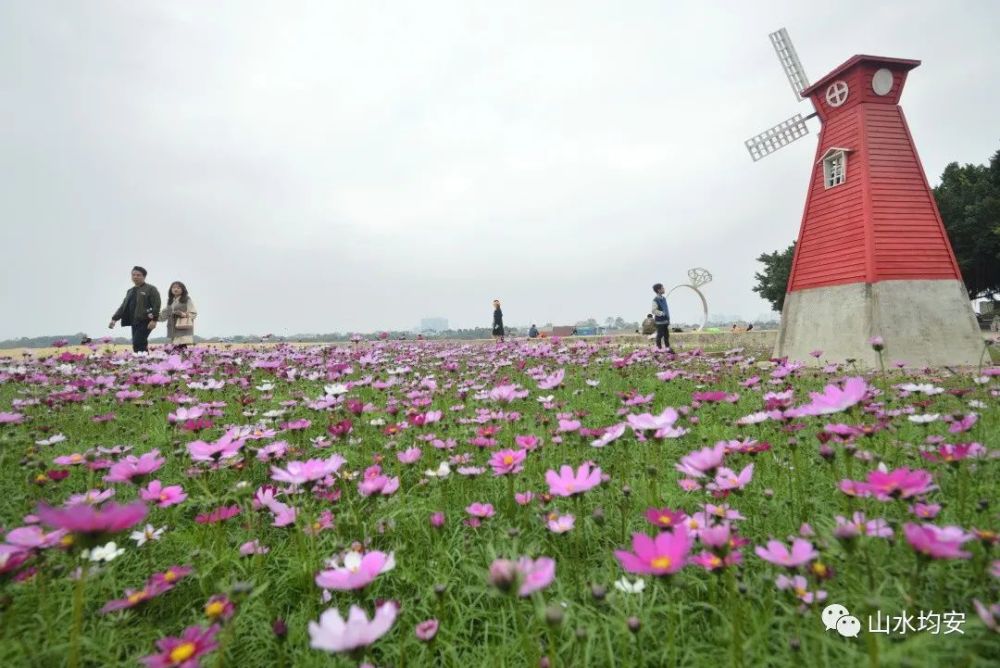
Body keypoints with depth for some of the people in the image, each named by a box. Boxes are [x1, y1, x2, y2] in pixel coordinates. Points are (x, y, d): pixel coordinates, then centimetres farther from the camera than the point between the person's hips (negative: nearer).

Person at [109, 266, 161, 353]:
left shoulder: (151, 289, -1)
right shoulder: (130, 291, 22)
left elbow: (156, 305, -10)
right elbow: (123, 306, 21)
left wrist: (154, 320, -20)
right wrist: (114, 319, 11)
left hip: (145, 322, -7)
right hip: (134, 322, 7)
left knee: (137, 344, -18)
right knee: (141, 345, 5)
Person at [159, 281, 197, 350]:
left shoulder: (187, 300, 4)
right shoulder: (170, 301, 19)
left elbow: (194, 313, -2)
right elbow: (164, 315, 20)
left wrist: (184, 314, -17)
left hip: (183, 328, -5)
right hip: (172, 330, 5)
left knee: (182, 347, -18)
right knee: (174, 348, -4)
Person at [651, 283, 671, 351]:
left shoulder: (664, 298, 11)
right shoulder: (655, 300, -12)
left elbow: (666, 309, 17)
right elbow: (654, 311, -17)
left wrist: (668, 318, 16)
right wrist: (662, 313, -26)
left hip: (665, 321, 7)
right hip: (660, 321, -7)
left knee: (666, 335, 11)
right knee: (660, 335, 0)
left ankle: (667, 347, 18)